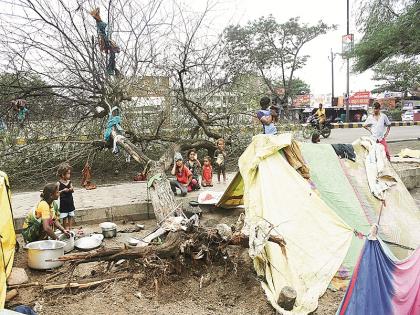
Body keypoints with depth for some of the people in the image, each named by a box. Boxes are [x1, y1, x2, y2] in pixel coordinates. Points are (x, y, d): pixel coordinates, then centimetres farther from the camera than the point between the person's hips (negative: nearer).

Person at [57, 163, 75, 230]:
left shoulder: (69, 182, 4)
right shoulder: (59, 183, -11)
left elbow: (73, 191, 11)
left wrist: (71, 189, -10)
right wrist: (63, 190, -22)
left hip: (70, 202, 5)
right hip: (63, 203, -5)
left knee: (71, 216, 10)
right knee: (65, 218, 1)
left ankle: (70, 229, 20)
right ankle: (66, 230, 11)